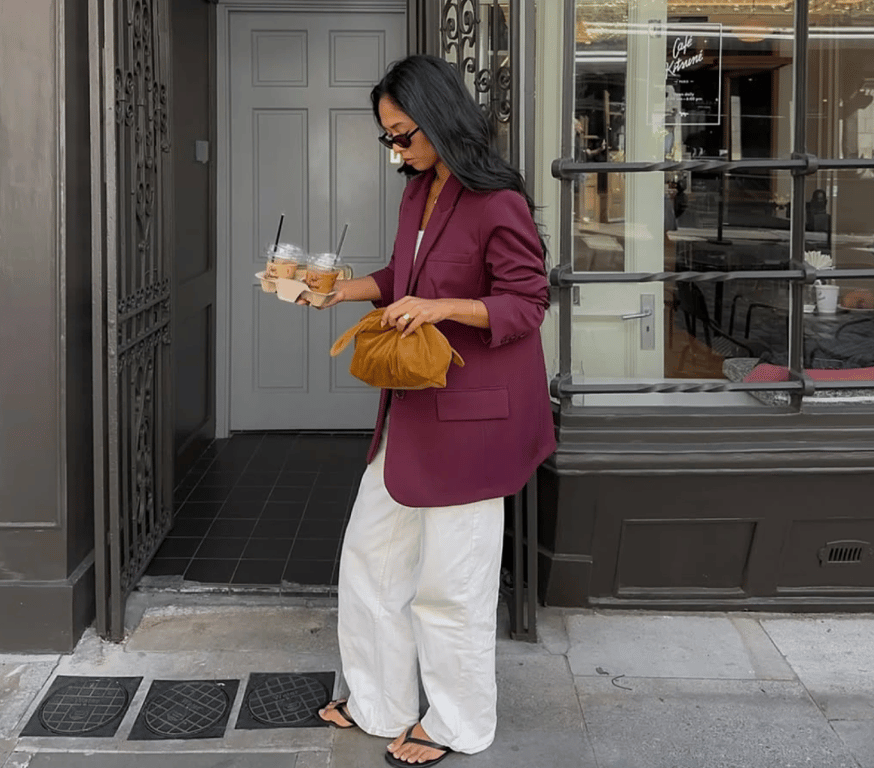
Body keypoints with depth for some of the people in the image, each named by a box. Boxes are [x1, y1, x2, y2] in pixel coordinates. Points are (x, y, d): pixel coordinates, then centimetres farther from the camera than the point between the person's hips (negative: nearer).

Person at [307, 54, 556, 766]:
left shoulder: (498, 204, -18)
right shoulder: (419, 192, 9)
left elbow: (527, 302, -17)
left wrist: (440, 308, -27)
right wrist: (342, 288, 8)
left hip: (470, 412, -9)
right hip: (414, 405, 9)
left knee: (451, 579, 3)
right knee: (370, 551, 16)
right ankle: (379, 703, 32)